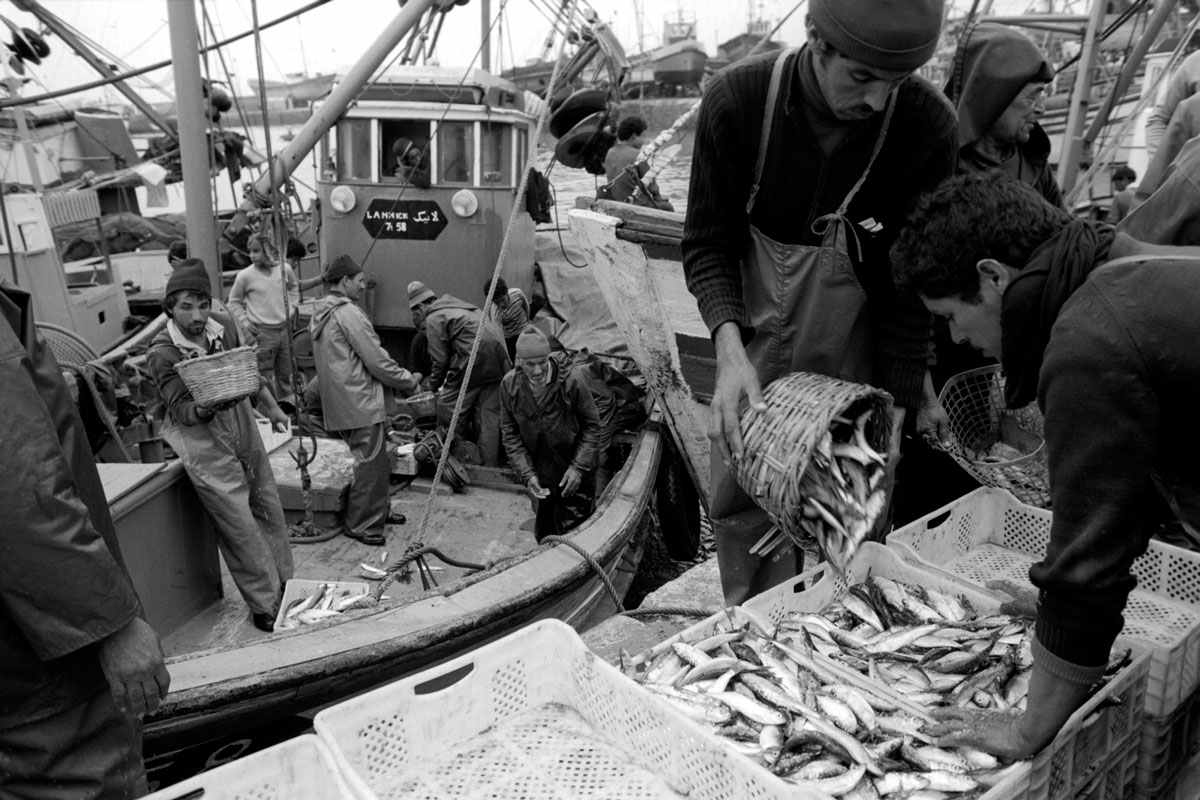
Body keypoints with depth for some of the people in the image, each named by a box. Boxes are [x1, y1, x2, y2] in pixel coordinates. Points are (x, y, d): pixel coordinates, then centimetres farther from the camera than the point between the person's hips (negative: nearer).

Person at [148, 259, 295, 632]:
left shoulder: (223, 325, -5)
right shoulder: (162, 353, -18)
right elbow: (183, 411, -21)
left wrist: (271, 407, 18)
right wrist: (207, 408, -42)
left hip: (240, 421, 6)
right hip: (201, 437, -6)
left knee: (269, 507, 15)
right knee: (239, 524, -4)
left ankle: (282, 584, 33)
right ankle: (264, 606, 10)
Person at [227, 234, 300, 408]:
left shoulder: (285, 269, 0)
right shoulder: (245, 276, -8)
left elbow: (294, 288, 22)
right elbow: (234, 302, 5)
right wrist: (244, 322, -6)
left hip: (284, 328, 4)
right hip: (262, 332, -3)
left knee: (286, 373, 16)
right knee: (264, 378, -1)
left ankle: (288, 404, 33)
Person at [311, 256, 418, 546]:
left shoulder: (320, 313, 13)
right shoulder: (349, 313, -16)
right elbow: (376, 360, -17)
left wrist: (399, 376, 18)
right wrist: (408, 380, -2)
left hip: (338, 402, 10)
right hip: (362, 402, -10)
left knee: (375, 460, 19)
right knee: (369, 463, -1)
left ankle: (378, 511, 29)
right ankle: (362, 524, 6)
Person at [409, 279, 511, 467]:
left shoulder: (434, 318, 2)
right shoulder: (456, 308, 29)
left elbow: (440, 359, 0)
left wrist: (434, 386, 16)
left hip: (475, 358, -8)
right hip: (499, 355, 8)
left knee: (449, 406, 4)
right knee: (490, 417, 10)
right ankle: (490, 467, 12)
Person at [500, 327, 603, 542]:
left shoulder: (570, 383, -19)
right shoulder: (509, 385, -10)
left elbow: (592, 426, -7)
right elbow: (510, 434, -2)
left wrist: (578, 467, -14)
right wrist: (527, 474, -11)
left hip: (574, 476, -3)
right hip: (540, 476, 3)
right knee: (544, 534, 16)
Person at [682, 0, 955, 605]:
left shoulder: (929, 127, -17)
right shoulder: (736, 100, -16)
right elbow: (707, 242, -10)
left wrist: (898, 400, -11)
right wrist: (730, 348, -27)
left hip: (852, 359, 0)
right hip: (755, 336, 1)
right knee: (740, 502, 7)